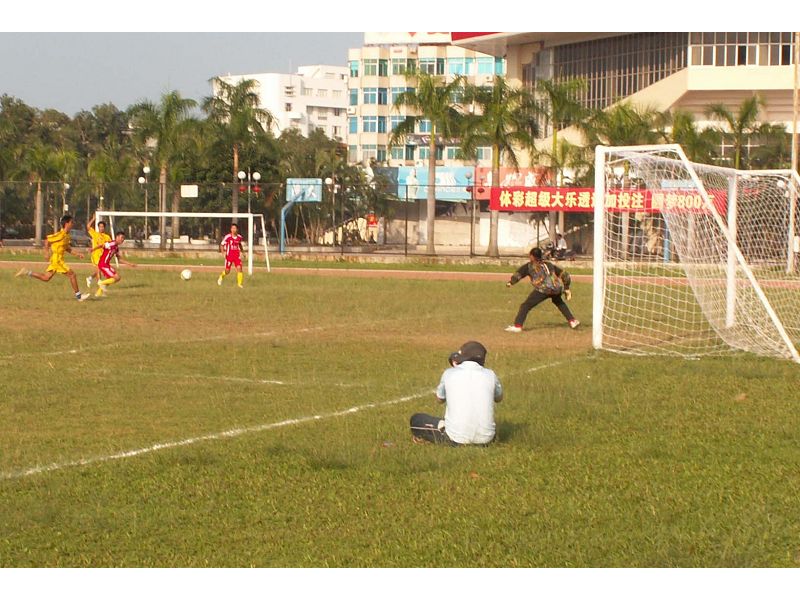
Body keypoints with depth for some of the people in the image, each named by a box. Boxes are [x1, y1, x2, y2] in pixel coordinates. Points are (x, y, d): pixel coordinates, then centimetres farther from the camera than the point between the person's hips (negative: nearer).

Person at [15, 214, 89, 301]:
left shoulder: (67, 235, 10)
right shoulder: (60, 235, -19)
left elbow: (66, 248, 22)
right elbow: (47, 240, -18)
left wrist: (76, 254, 16)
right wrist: (47, 252, -21)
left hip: (58, 259, 9)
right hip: (57, 259, -9)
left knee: (46, 278, 14)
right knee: (72, 274, -6)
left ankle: (27, 272, 17)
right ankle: (78, 296, 1)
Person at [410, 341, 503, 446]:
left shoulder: (449, 374, -1)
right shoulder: (489, 375, 1)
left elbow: (440, 398, 19)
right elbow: (499, 397, 23)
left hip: (456, 439, -2)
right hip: (485, 439, 2)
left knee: (416, 419, 18)